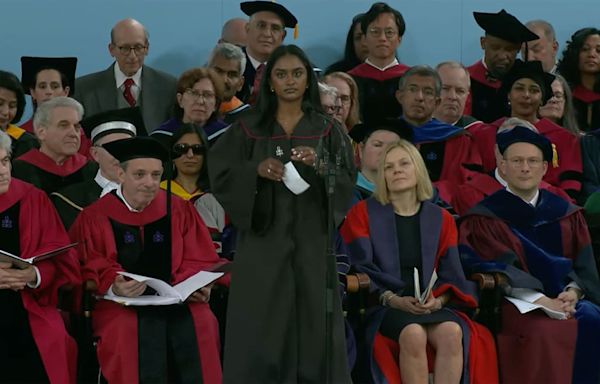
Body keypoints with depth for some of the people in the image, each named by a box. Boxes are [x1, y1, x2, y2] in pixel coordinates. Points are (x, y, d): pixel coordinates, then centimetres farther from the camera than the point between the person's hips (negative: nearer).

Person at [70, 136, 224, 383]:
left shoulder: (179, 211, 14)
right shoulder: (95, 218, 7)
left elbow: (199, 262, 12)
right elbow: (88, 270, -1)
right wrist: (113, 286, -22)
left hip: (178, 302, 3)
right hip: (122, 307, -2)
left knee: (200, 326, -28)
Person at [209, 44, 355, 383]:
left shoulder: (327, 129, 7)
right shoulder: (249, 128, 6)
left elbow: (347, 182, -1)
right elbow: (220, 175, 0)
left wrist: (320, 165, -19)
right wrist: (256, 170, -17)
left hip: (311, 241, 0)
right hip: (263, 240, 0)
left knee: (314, 325, -1)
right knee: (260, 329, -4)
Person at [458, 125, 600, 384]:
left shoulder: (566, 214, 17)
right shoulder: (484, 218, 5)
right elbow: (499, 269, -6)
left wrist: (573, 292, -11)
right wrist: (540, 300, -19)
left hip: (565, 298, 4)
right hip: (517, 304, -4)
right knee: (544, 332, -34)